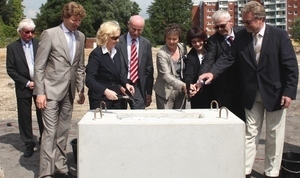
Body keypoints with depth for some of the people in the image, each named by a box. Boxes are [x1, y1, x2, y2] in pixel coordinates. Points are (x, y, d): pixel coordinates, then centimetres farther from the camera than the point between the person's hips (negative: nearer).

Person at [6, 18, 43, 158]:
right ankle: (29, 144, 19)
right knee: (24, 117, 5)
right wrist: (26, 83, -9)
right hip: (23, 87, 0)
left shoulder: (40, 44, 1)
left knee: (42, 114, 5)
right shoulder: (12, 47, -1)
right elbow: (10, 69, -3)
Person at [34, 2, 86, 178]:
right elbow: (39, 66, -8)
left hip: (69, 91, 5)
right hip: (52, 90, -5)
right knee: (50, 131, -6)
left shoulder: (81, 36, 9)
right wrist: (40, 92, -12)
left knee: (63, 131, 11)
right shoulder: (50, 34, -7)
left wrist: (81, 89, 12)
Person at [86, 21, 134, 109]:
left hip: (115, 98, 7)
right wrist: (105, 91, -32)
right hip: (100, 100, -7)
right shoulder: (96, 54, -14)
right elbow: (89, 80, -20)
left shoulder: (116, 52, 9)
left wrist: (126, 84, 1)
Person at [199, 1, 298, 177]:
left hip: (275, 93, -2)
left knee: (274, 135, 8)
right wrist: (213, 72, -23)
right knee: (250, 133, 9)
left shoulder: (280, 35, -11)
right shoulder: (241, 36, -3)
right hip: (252, 94, 3)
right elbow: (228, 57, -6)